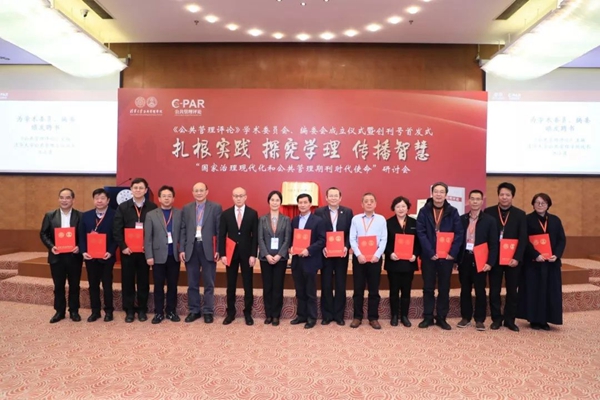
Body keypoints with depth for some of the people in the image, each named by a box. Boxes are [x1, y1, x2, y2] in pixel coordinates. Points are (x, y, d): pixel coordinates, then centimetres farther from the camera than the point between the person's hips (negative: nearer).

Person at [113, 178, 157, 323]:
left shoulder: (152, 207, 0)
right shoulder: (123, 207, 2)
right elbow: (116, 230, -2)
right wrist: (123, 247, -10)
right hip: (128, 250, 1)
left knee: (143, 281, 7)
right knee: (127, 281, 6)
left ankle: (142, 309, 19)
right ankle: (129, 310, 18)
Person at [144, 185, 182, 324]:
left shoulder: (180, 214, 4)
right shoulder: (151, 215, 3)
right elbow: (147, 238, 0)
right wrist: (149, 256, -6)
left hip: (174, 255, 1)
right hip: (158, 255, 0)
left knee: (173, 285, 9)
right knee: (158, 286, 7)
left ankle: (171, 311, 21)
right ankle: (159, 312, 18)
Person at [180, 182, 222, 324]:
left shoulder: (216, 207, 0)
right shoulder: (186, 208, 9)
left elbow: (219, 230, -3)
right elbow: (183, 230, 7)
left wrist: (218, 249, -9)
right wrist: (182, 249, 0)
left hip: (208, 249, -3)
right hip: (191, 248, 3)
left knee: (209, 283, 5)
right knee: (192, 283, 10)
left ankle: (208, 311, 15)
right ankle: (194, 310, 22)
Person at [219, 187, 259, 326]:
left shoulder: (253, 214, 0)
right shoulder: (225, 214, 3)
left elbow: (255, 236, -2)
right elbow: (222, 236, 2)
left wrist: (253, 255, -9)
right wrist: (222, 254, -6)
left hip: (246, 254, -1)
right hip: (231, 253, 1)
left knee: (248, 285, 5)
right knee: (231, 285, 8)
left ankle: (248, 313, 16)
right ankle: (230, 313, 20)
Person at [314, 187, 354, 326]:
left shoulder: (348, 212, 4)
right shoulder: (319, 212, 1)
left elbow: (351, 232, 2)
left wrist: (346, 247, -12)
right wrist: (322, 248, -13)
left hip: (341, 253, 1)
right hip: (325, 253, -1)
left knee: (341, 285, 7)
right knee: (326, 285, 6)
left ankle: (339, 315, 19)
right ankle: (327, 315, 17)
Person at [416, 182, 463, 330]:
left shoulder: (452, 212, 3)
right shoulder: (424, 211, 0)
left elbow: (459, 233, -2)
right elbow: (421, 233, -6)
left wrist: (453, 253, -11)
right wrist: (430, 252, -14)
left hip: (447, 256, 1)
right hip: (429, 256, -1)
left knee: (444, 288, 9)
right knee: (428, 288, 7)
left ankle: (441, 318, 20)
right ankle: (428, 317, 17)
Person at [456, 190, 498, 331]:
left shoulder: (489, 220, -1)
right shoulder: (461, 219, 6)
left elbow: (494, 244, -4)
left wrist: (490, 262, -12)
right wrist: (455, 258, 1)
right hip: (464, 259, 2)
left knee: (480, 290, 5)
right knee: (465, 289, 10)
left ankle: (479, 319, 17)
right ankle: (466, 317, 21)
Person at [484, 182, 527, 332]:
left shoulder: (520, 214, 2)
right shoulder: (489, 212, 0)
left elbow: (523, 239, -3)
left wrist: (517, 258, -14)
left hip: (513, 259, 1)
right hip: (494, 258, -1)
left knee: (512, 291, 9)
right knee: (494, 291, 6)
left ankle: (510, 320, 21)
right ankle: (496, 319, 18)